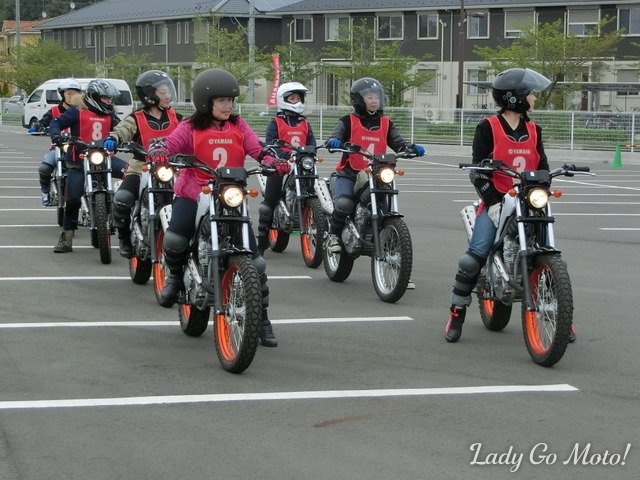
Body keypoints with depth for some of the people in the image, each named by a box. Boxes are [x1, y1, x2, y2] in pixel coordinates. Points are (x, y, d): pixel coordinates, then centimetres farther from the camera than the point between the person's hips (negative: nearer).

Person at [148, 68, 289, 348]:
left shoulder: (238, 126, 8)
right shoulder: (191, 128, -1)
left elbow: (257, 148, -1)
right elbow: (169, 143, -12)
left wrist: (274, 162, -22)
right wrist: (159, 153, -36)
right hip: (194, 195, -3)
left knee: (255, 261, -2)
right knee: (174, 239, -30)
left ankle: (261, 318, 12)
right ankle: (175, 274, 6)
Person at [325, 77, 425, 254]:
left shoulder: (386, 123, 15)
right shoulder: (349, 121, 4)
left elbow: (397, 142, 6)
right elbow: (337, 134, -10)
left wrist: (411, 148, -15)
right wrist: (333, 142, -34)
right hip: (349, 174, -4)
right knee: (344, 203, -28)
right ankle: (333, 235, -4)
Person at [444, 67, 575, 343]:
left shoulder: (533, 131, 14)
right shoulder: (488, 128, -2)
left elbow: (542, 167, 13)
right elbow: (477, 171, -6)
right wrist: (493, 202, -16)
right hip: (496, 202, -5)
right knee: (474, 258, -18)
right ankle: (456, 315, -4)